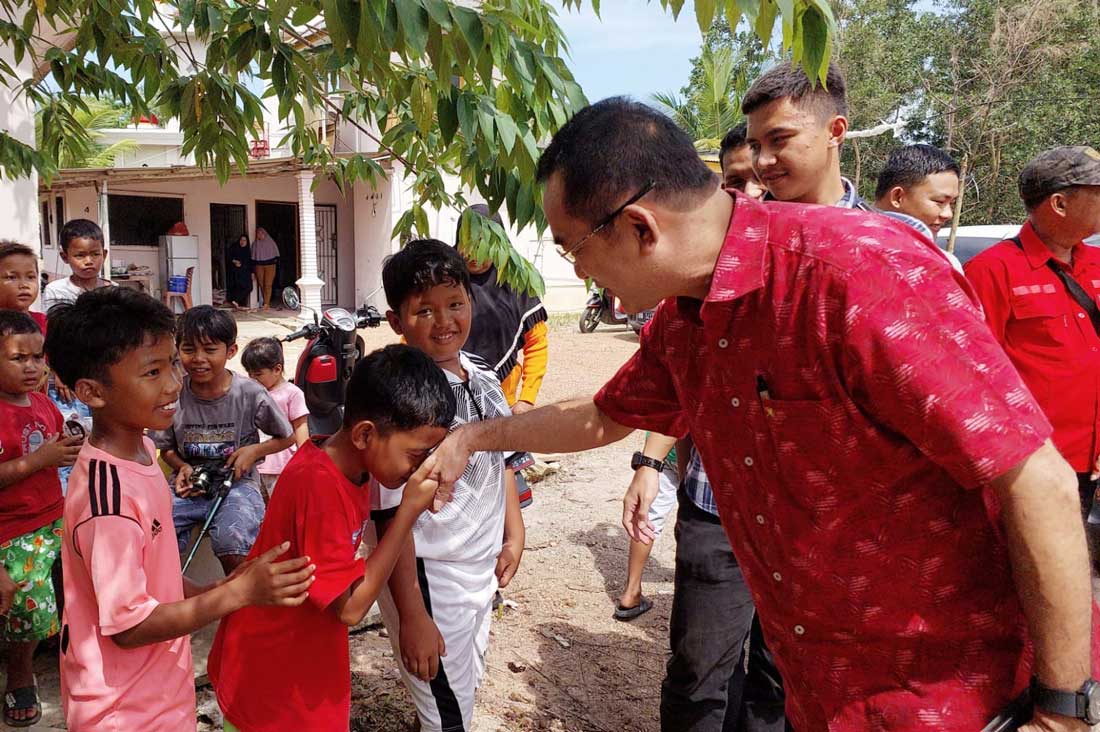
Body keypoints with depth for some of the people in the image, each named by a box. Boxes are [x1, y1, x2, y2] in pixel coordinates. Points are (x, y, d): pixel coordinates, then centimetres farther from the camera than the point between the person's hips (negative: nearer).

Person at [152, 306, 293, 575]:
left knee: (232, 541, -31)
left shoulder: (250, 394, -8)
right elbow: (167, 448, 12)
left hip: (237, 483, -2)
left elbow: (287, 438, 6)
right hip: (189, 484, 2)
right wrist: (182, 467, -8)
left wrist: (255, 450, -11)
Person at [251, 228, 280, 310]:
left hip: (270, 265, -2)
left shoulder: (271, 242, 6)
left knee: (268, 285, -11)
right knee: (262, 285, 2)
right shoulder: (255, 244, 10)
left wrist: (276, 264, -2)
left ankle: (266, 304, -13)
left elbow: (276, 254, 8)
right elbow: (253, 257, 11)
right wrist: (253, 270, 6)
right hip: (259, 266, 3)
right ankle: (267, 304, 12)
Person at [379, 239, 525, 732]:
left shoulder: (480, 376, 0)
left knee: (468, 689, 24)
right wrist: (411, 616, -19)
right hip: (429, 580, -7)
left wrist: (513, 534, 12)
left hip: (482, 570, 7)